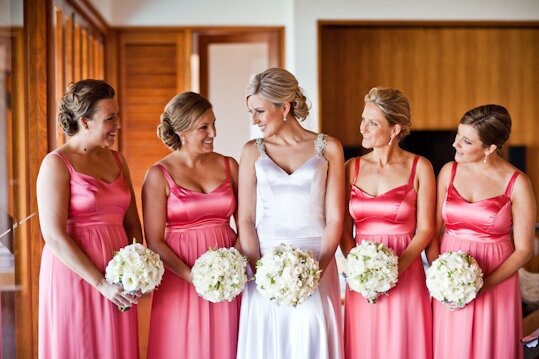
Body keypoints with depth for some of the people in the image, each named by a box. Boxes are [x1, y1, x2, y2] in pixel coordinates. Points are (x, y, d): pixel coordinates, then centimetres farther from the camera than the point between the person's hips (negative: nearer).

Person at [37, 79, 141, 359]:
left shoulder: (116, 160, 10)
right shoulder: (57, 163, -8)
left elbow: (132, 224, 12)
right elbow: (54, 236, -15)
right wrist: (101, 283, -16)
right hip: (75, 275, -6)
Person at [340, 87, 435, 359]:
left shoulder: (419, 168, -2)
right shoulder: (352, 167, 5)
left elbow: (425, 229, -3)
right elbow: (344, 229, 4)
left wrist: (396, 269, -15)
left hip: (405, 277, -2)